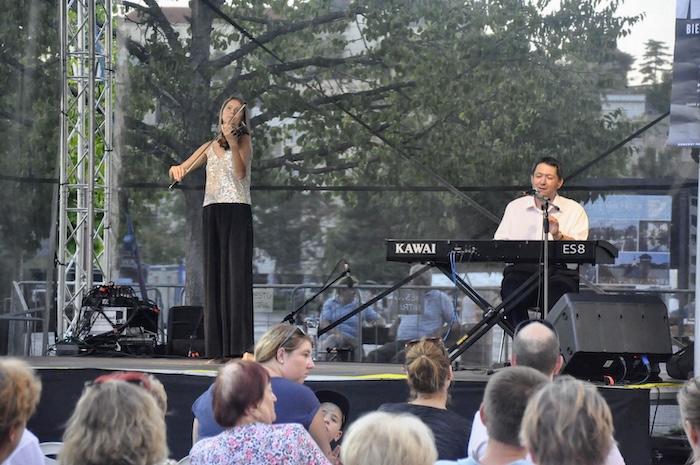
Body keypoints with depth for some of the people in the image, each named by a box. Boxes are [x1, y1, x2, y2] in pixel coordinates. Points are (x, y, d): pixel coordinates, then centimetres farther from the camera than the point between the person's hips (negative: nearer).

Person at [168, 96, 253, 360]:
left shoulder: (243, 140, 7)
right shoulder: (210, 147, 20)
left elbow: (241, 172, -11)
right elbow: (181, 171, 16)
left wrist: (232, 142, -25)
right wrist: (177, 169, -8)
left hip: (237, 211, -5)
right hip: (212, 212, 5)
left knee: (237, 276, -14)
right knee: (214, 277, 0)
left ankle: (241, 346, -19)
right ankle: (219, 349, 0)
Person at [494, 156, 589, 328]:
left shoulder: (574, 210, 13)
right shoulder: (515, 207, 22)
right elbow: (499, 243, 14)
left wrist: (558, 235, -20)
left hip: (559, 270, -2)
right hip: (521, 268, 2)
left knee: (558, 291, -35)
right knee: (511, 289, -32)